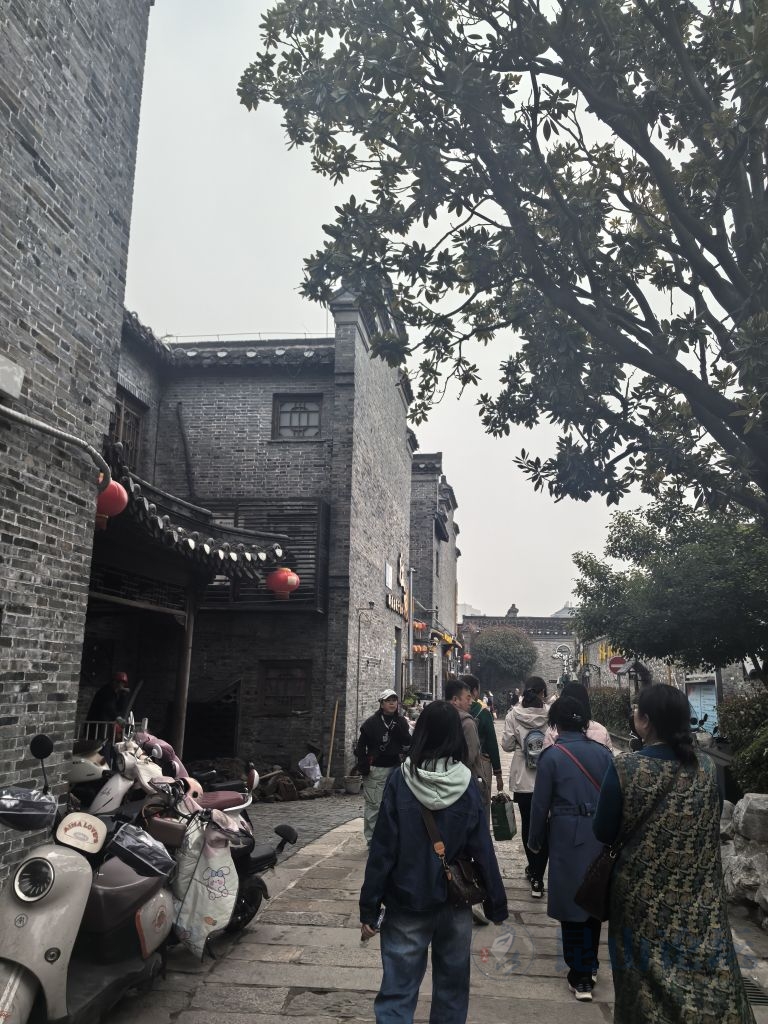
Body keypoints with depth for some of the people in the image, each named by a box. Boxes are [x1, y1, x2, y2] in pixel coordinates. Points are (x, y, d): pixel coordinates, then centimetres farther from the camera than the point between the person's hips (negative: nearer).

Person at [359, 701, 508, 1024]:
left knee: (397, 990, 7)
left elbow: (382, 849, -11)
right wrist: (496, 905, 6)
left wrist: (369, 909, -4)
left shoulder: (400, 782, -13)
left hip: (406, 903, -1)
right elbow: (483, 850, -6)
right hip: (455, 903, 1)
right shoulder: (467, 786, -10)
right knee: (452, 985, 20)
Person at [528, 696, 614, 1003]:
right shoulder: (602, 752, -1)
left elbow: (541, 803, -6)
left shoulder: (552, 755, -10)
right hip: (600, 834, 4)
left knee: (571, 901, 7)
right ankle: (591, 964, 32)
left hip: (567, 836, -4)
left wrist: (535, 840, 7)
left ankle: (580, 977, 11)